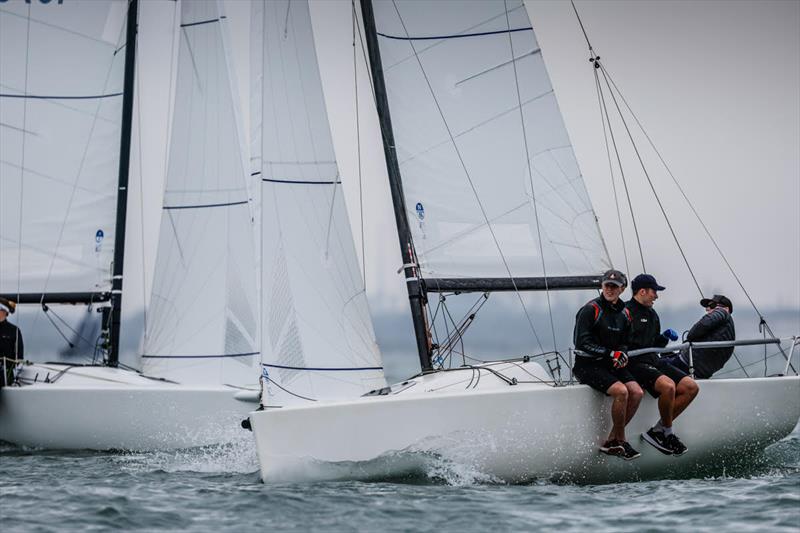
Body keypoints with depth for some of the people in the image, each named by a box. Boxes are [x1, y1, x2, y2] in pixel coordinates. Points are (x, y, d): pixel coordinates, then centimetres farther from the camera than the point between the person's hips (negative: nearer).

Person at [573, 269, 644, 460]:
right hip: (587, 365, -7)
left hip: (611, 365, 7)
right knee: (621, 391, -27)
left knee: (637, 392, -14)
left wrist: (622, 355, -7)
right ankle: (620, 440, -10)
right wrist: (611, 354, -19)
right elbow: (583, 342, -16)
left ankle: (611, 442, -6)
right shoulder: (590, 310, -11)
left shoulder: (624, 313, 12)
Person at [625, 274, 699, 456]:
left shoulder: (652, 315, 22)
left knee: (691, 387, -4)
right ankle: (667, 433, -11)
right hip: (635, 364, -10)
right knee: (668, 385, -33)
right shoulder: (626, 312, -8)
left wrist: (664, 338, 9)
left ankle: (657, 431, -4)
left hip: (653, 361, 10)